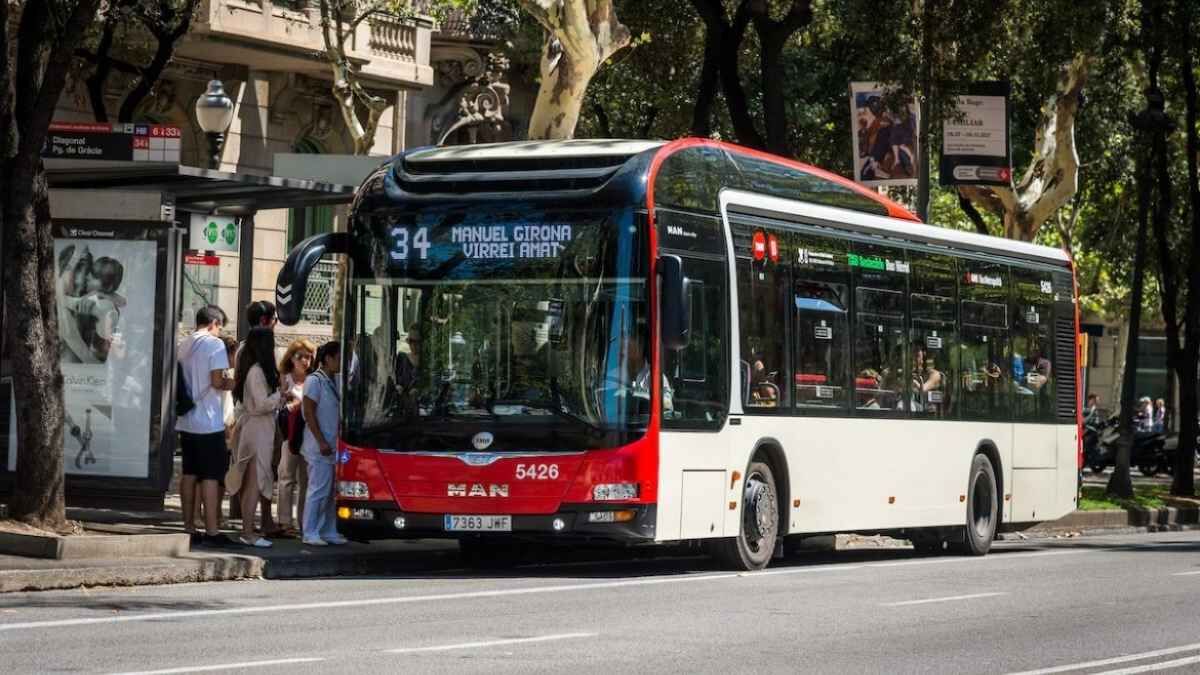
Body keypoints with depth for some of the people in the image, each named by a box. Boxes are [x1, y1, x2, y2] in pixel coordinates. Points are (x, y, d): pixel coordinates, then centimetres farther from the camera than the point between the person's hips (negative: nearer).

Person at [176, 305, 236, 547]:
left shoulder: (184, 345, 11)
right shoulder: (215, 344, -11)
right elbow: (217, 381, -18)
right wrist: (233, 383, 2)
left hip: (187, 422, 7)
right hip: (209, 423, -7)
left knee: (189, 474, 11)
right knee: (210, 476, -5)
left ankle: (189, 527, 13)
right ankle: (211, 531, -7)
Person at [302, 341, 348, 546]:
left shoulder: (334, 382, 14)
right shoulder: (315, 381, -9)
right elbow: (309, 413, -13)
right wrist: (321, 442, -17)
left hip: (333, 446, 8)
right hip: (320, 449, -8)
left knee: (331, 491, 9)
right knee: (318, 489, -6)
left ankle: (328, 531, 14)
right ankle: (310, 533, -2)